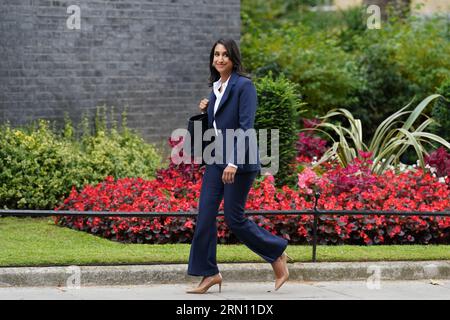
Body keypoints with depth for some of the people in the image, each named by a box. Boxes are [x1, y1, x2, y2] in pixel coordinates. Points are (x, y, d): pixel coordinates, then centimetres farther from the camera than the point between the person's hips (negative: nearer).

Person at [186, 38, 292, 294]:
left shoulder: (244, 86, -11)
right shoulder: (216, 88, 13)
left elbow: (246, 127, -18)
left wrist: (234, 163, -25)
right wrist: (206, 111, 3)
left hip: (240, 161, -8)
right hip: (216, 160, 8)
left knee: (234, 218, -4)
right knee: (205, 216, 0)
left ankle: (278, 255, 16)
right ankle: (209, 273, 6)